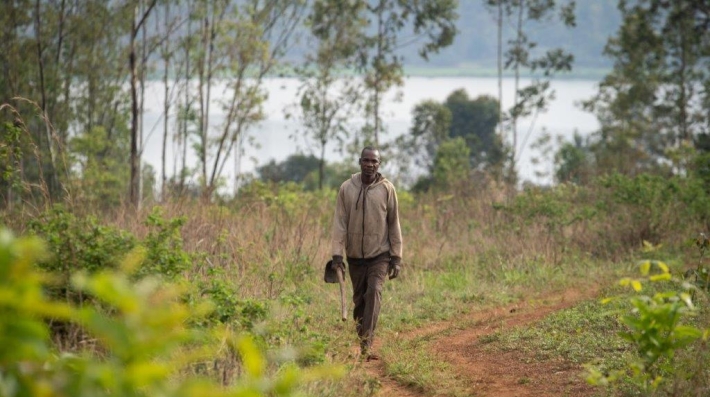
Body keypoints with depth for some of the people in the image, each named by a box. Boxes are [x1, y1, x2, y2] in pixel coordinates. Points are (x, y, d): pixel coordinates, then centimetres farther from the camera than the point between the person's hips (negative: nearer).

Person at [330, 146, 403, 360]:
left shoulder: (387, 189, -3)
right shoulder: (347, 188, 0)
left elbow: (394, 224, 1)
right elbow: (339, 223, -1)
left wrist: (396, 257, -2)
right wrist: (337, 254, -9)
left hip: (379, 254, -2)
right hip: (355, 255, 2)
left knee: (374, 293, -18)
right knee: (359, 300, 9)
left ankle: (367, 344, -24)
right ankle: (361, 339, 23)